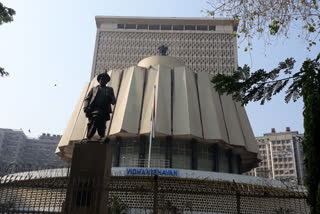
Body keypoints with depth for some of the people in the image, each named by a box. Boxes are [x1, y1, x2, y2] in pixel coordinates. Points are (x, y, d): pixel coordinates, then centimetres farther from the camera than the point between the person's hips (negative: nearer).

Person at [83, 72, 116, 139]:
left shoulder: (109, 89, 29)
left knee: (101, 128, -13)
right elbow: (87, 99, 16)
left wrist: (110, 97, -7)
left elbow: (113, 102, 18)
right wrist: (86, 108, -4)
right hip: (93, 110, -1)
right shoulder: (94, 89, 28)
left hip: (103, 112, 1)